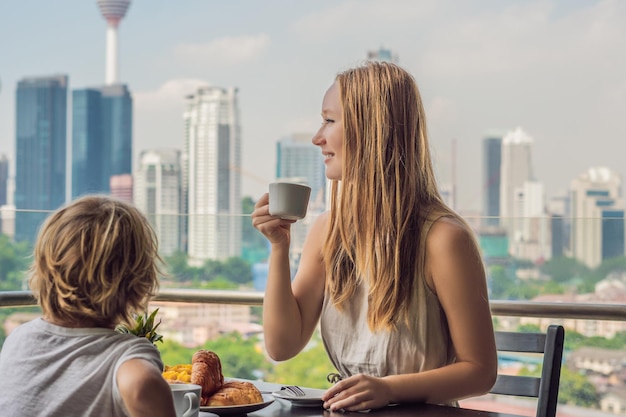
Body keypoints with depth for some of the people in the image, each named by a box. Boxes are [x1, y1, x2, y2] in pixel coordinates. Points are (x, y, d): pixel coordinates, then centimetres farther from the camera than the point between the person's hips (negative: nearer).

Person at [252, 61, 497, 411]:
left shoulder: (442, 237, -14)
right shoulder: (327, 231, 5)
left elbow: (481, 371, -9)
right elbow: (282, 346, 4)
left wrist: (389, 389, -22)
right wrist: (280, 249, -6)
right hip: (348, 411, 4)